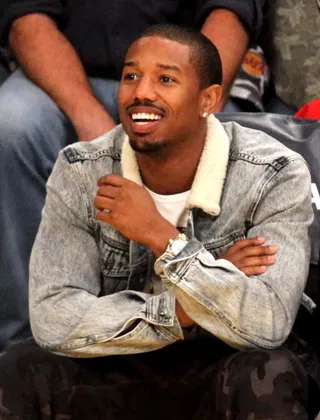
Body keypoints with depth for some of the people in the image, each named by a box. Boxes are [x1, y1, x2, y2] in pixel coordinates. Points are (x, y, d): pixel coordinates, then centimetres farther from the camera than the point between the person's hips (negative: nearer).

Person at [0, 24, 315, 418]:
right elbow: (53, 320, -19)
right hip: (114, 378, 2)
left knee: (269, 377, -34)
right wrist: (192, 305, -24)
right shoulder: (79, 172, -11)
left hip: (224, 384, -1)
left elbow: (268, 326, -27)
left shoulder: (275, 176, -17)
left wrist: (160, 236, -33)